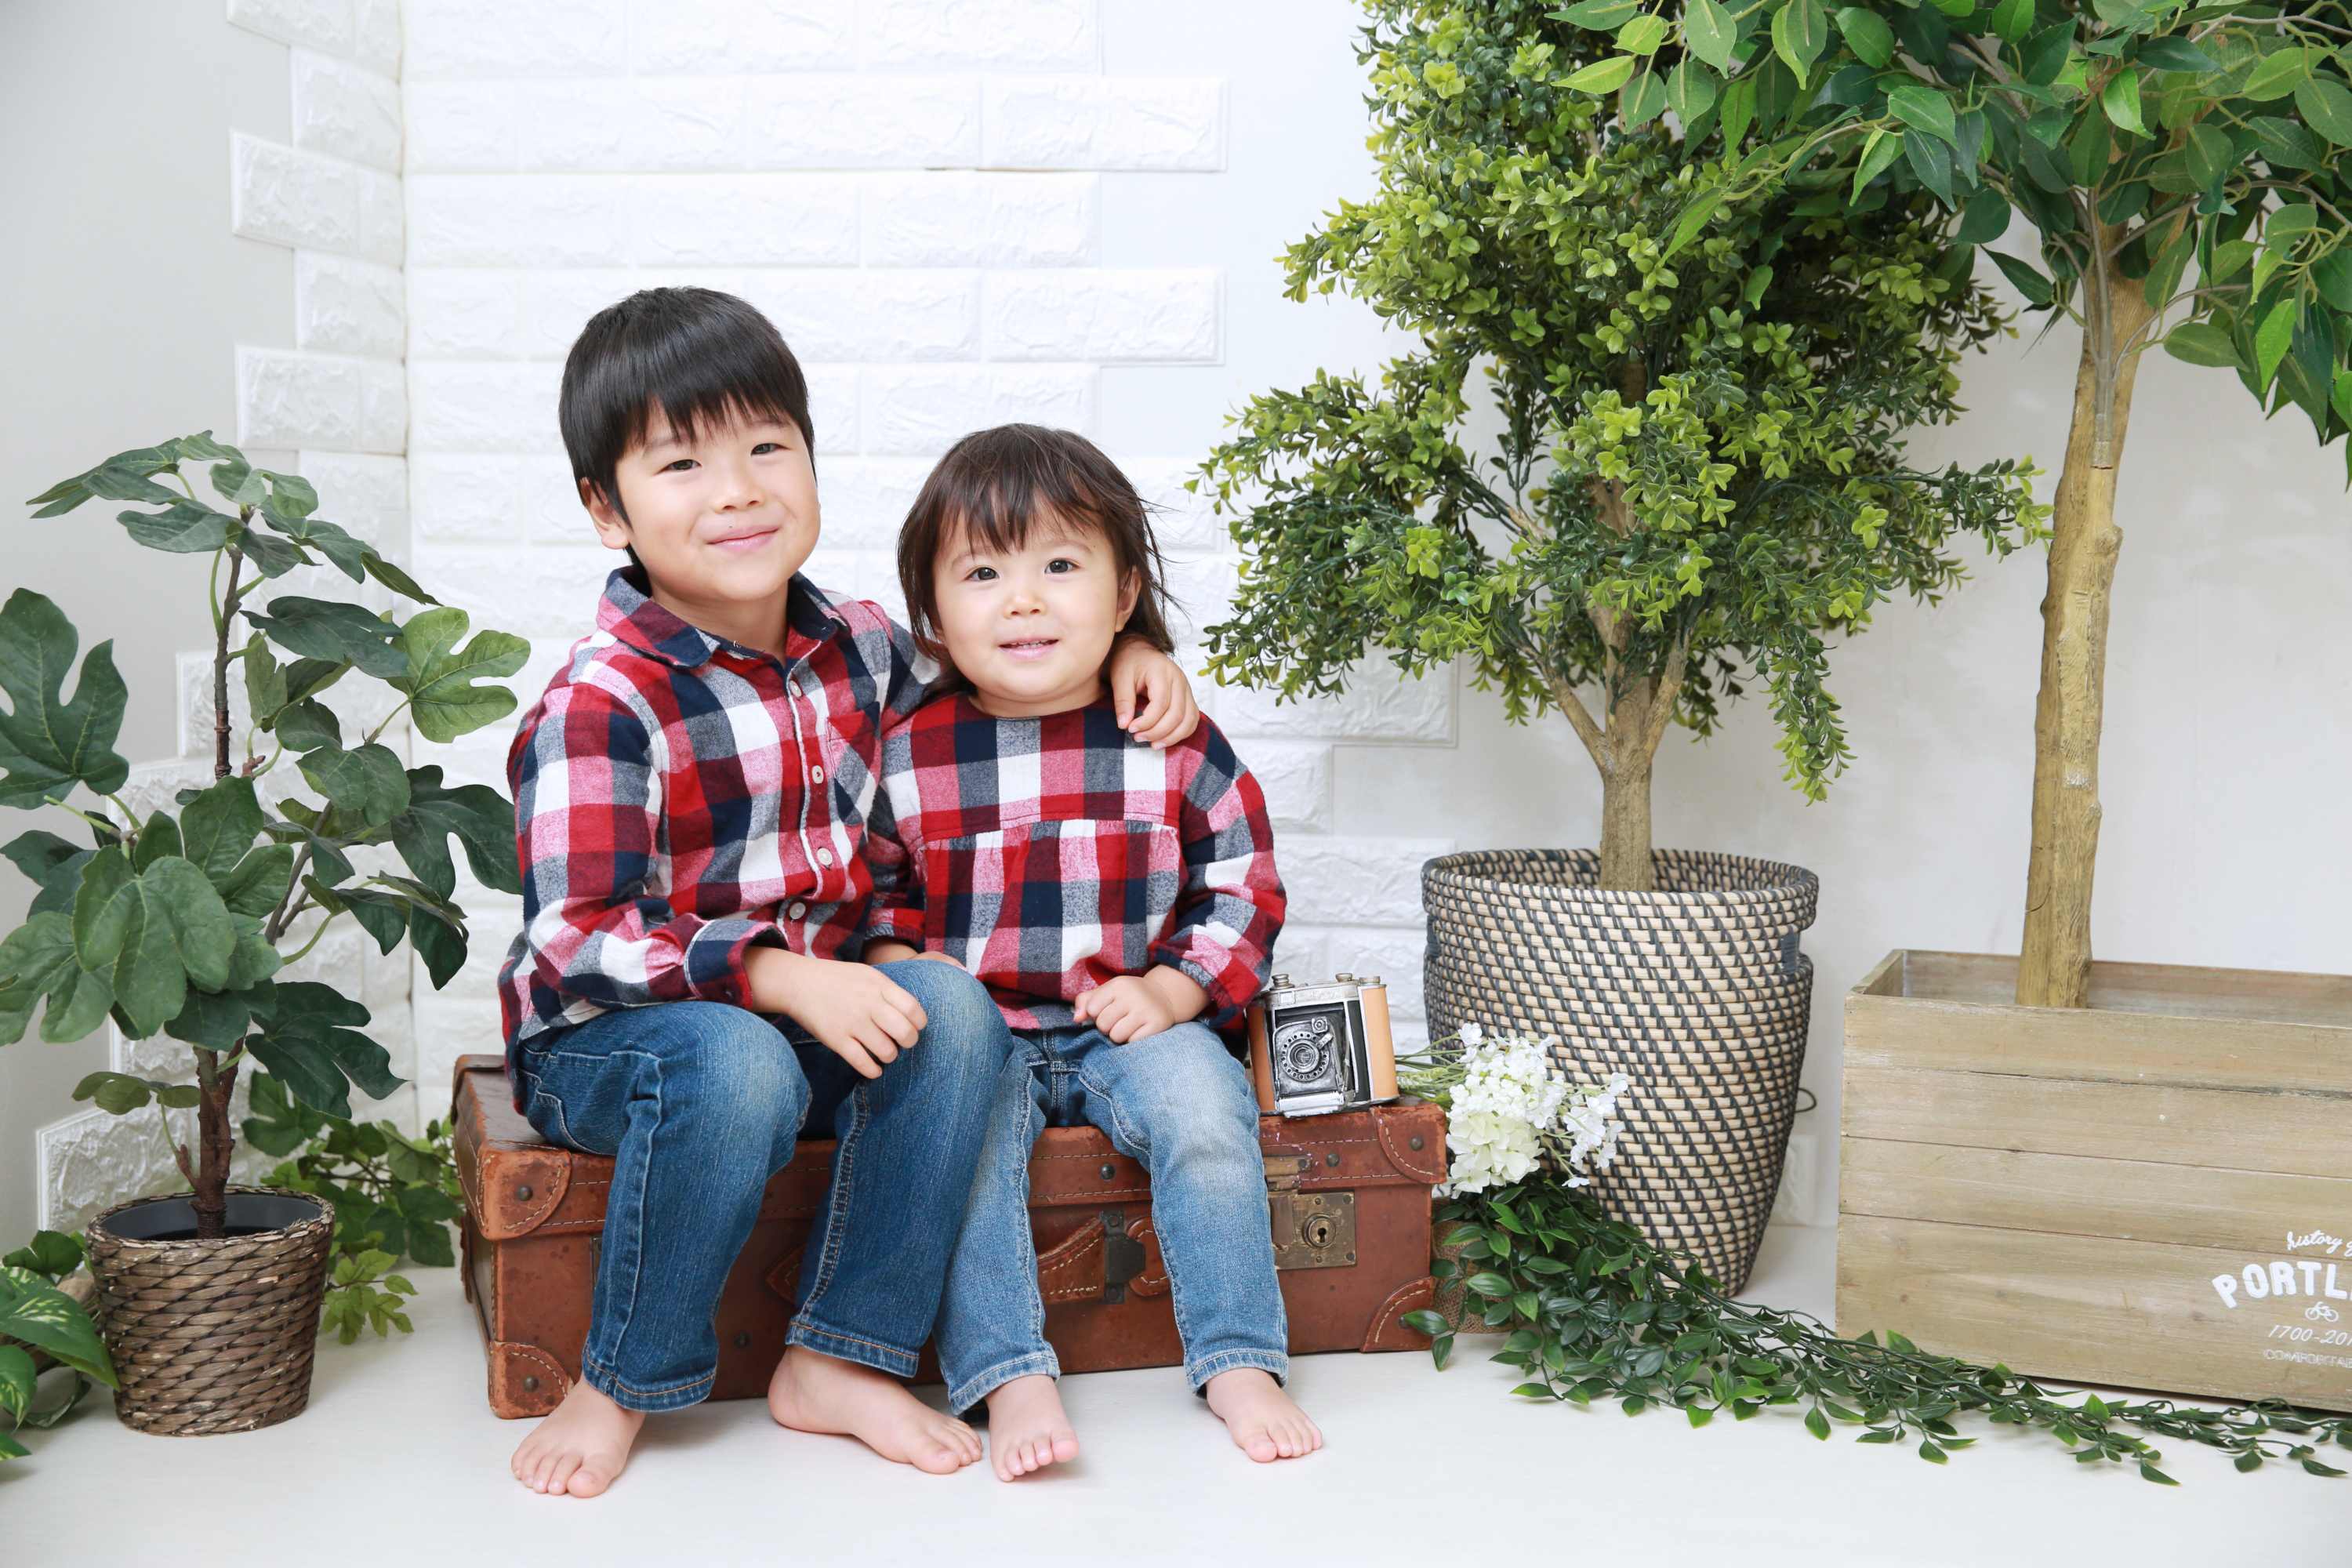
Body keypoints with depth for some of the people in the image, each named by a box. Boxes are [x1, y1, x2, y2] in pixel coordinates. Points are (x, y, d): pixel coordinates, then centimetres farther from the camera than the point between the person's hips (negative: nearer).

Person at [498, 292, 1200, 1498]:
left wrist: (1125, 650, 5)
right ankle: (623, 1386, -14)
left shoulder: (858, 649, 2)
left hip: (815, 1016, 6)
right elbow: (577, 943, -23)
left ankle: (841, 1360, -15)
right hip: (605, 1038, -5)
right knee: (736, 1064, -37)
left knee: (952, 1005, -22)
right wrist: (783, 978, -32)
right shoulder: (598, 705, -19)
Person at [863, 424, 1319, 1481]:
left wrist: (1171, 992, -8)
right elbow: (869, 889, 11)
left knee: (1203, 1105, -26)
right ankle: (1011, 1379, -26)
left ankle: (1238, 1363, -14)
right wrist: (897, 967, -9)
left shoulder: (1176, 747, -1)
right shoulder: (908, 755, -1)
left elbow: (1243, 888, 5)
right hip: (972, 1027, 0)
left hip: (1133, 1022, 0)